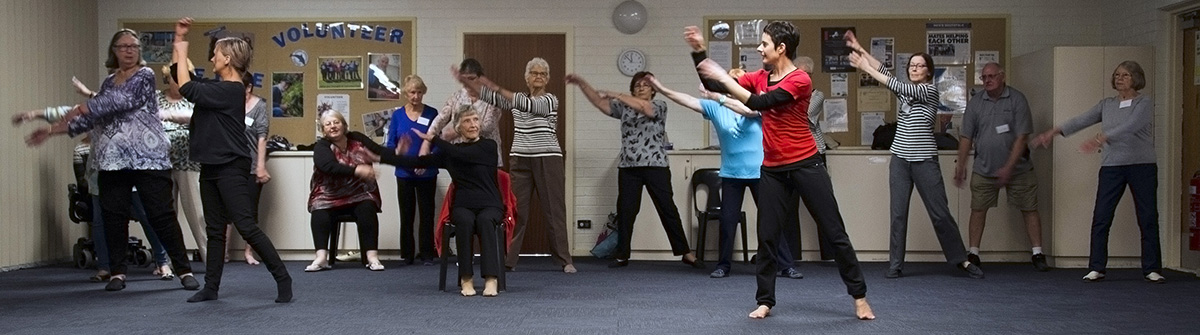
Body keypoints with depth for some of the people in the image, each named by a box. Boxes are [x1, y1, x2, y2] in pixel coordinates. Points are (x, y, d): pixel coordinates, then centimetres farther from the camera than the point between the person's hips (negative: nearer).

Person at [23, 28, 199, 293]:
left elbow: (123, 100, -17)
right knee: (113, 216, 4)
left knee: (162, 214, -5)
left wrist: (83, 107, -18)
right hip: (112, 160, 6)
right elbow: (92, 119, 19)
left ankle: (184, 271, 0)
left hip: (147, 158, -5)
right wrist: (53, 130, 16)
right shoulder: (109, 82, 16)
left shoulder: (145, 75, -1)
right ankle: (117, 273, 14)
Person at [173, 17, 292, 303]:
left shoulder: (232, 90, -15)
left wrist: (182, 52, -7)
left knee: (247, 227, -11)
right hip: (210, 168, 9)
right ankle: (211, 287, 16)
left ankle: (282, 278, -5)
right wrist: (179, 39, 13)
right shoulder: (216, 87, 13)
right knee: (214, 230, 11)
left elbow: (187, 89, -19)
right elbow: (181, 77, 20)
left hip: (231, 168, -9)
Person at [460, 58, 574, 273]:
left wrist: (495, 87, -24)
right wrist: (464, 81, -9)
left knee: (555, 208, 0)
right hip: (520, 160, 3)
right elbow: (489, 96, 4)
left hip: (548, 160, -3)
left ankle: (564, 259, 5)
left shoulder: (550, 100, -3)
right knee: (516, 209, 1)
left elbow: (528, 104, -20)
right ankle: (508, 259, 5)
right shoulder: (517, 99, 12)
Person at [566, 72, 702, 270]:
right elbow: (599, 102, 6)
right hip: (628, 168, 3)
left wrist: (616, 95, -17)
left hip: (655, 167, -3)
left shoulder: (659, 106, 2)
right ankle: (622, 256, 12)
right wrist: (582, 83, -5)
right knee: (625, 210, 3)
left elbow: (642, 106, -18)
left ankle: (686, 253, 6)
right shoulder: (624, 107, 13)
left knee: (667, 209, 0)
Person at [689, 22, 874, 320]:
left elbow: (759, 103, -24)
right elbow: (714, 87, 6)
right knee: (767, 237, 5)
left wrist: (722, 76, -20)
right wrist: (699, 52, -3)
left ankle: (859, 296, 13)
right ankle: (765, 301, 16)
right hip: (772, 169, 5)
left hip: (805, 165, -5)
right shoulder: (760, 77, 6)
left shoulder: (800, 80, -14)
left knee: (834, 231, 2)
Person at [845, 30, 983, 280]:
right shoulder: (906, 91, 14)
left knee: (940, 212, 0)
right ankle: (895, 265, 7)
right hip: (900, 159, 5)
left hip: (924, 160, -5)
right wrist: (859, 49, -4)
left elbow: (898, 87, -14)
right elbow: (884, 71, 5)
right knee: (898, 213, 2)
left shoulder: (931, 90, -4)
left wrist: (866, 68, -15)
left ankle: (961, 260, 13)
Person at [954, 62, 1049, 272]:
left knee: (1029, 209, 2)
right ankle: (973, 255, 10)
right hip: (984, 169, 2)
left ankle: (1038, 255, 11)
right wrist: (961, 165, 0)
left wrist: (1008, 168, -16)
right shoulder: (975, 102, 2)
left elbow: (1022, 137, -11)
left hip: (1017, 168, -2)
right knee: (978, 209, 2)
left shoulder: (1017, 100, -7)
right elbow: (966, 137, 5)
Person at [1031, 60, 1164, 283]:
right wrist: (1054, 132, -10)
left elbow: (1130, 126, -20)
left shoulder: (1145, 103, -3)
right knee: (1101, 218, -3)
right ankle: (1096, 268, 3)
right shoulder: (1107, 105, 11)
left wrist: (1100, 139, -33)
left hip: (1142, 166, -3)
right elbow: (1081, 120, 3)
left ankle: (1152, 269, 10)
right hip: (1111, 167, 3)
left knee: (1148, 218, 1)